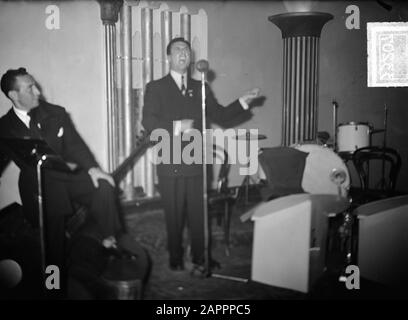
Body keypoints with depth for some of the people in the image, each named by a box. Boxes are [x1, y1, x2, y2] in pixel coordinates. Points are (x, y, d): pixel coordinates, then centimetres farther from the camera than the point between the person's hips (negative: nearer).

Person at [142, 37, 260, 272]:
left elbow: (221, 116, 12)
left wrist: (243, 102, 1)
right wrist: (177, 127, -19)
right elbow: (148, 122, -8)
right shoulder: (156, 88, 4)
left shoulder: (200, 88, 14)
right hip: (170, 165, -2)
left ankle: (199, 259, 22)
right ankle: (176, 259, 24)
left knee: (198, 213, 5)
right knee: (174, 215, 6)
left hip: (196, 163, 2)